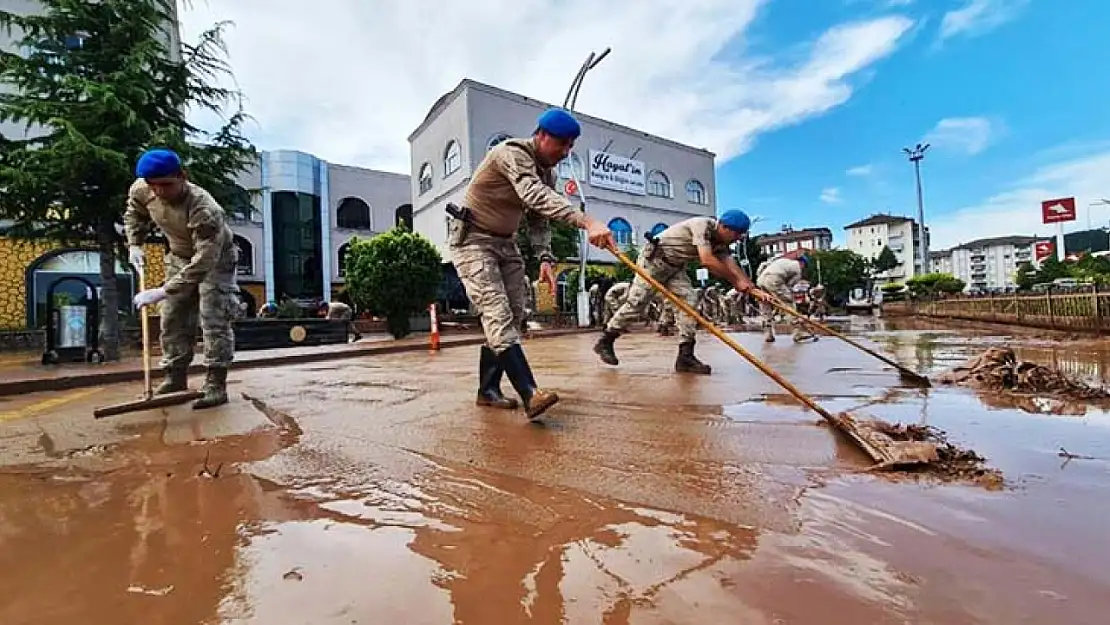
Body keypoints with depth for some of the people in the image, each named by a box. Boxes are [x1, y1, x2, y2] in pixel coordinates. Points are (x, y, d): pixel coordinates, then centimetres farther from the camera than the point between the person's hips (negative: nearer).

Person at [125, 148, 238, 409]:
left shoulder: (204, 209, -38)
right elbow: (134, 213, 10)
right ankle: (175, 378, 20)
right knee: (172, 319, 8)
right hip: (180, 257, 7)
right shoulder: (140, 191, -16)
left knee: (213, 320, -14)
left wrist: (163, 291, -41)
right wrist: (135, 245, -2)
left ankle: (216, 385, -12)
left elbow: (204, 261, -41)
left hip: (215, 258, -7)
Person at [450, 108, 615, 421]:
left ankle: (488, 389, 11)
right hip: (472, 240, -8)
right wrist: (587, 221, -52)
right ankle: (530, 393, -28)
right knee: (497, 313, -20)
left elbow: (538, 219, 8)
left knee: (513, 314, 2)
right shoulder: (512, 153, -20)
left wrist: (545, 258, -10)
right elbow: (536, 196, -39)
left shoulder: (547, 172, 7)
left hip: (505, 243, 9)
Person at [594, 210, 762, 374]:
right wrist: (736, 281, -26)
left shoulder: (720, 243, 3)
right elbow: (707, 261, -32)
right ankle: (605, 342, 3)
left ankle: (685, 356, -7)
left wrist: (751, 288, -17)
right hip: (654, 258, -8)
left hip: (675, 266, 8)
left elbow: (732, 266, -4)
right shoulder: (703, 225, -23)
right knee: (636, 302, -10)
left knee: (690, 302, -7)